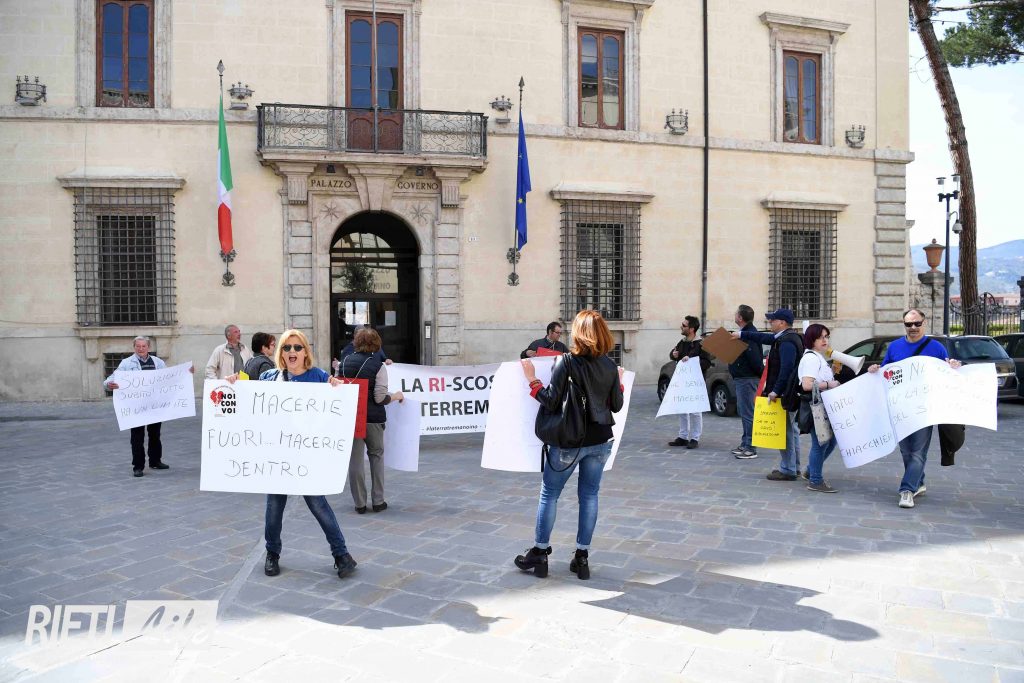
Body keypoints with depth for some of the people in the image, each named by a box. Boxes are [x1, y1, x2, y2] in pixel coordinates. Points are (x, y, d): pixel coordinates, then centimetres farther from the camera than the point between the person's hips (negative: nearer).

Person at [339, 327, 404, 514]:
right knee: (376, 455, 15)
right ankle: (378, 501, 17)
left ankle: (359, 503, 11)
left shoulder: (345, 362, 1)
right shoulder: (378, 365, -10)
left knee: (355, 459, 7)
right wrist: (396, 396, 3)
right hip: (373, 418, -2)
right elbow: (380, 398, -13)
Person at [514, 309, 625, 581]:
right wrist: (619, 384, 22)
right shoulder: (610, 366, 0)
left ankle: (540, 553, 18)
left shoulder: (566, 362, -14)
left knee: (549, 495, 10)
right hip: (600, 441, 4)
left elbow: (552, 402, -15)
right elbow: (616, 406, 6)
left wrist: (533, 380, -4)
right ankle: (582, 557, 18)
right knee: (589, 496, 12)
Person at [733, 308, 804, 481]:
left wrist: (776, 391, -25)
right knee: (791, 430, 16)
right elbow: (764, 338, 28)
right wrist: (741, 334, 35)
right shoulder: (785, 337, 13)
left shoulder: (787, 342, -19)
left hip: (784, 394, -11)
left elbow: (786, 369, -26)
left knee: (785, 431, -6)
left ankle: (788, 470, -2)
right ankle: (794, 467, 24)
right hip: (789, 393, 11)